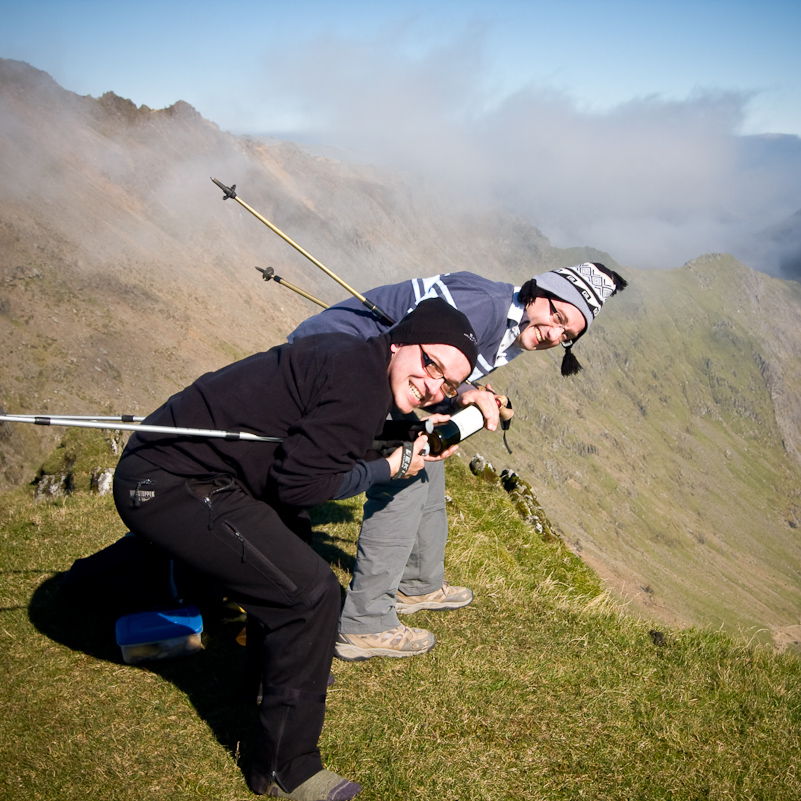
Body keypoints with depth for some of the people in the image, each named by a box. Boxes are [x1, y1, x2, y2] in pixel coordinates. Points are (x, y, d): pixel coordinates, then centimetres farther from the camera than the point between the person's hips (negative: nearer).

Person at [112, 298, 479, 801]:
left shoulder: (355, 359, 11)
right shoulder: (361, 383, -20)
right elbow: (298, 482, -21)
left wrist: (463, 403, 22)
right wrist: (390, 469, -8)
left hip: (164, 467, 11)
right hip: (169, 485, -11)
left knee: (291, 535, 30)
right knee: (310, 592, -14)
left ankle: (281, 669, 50)